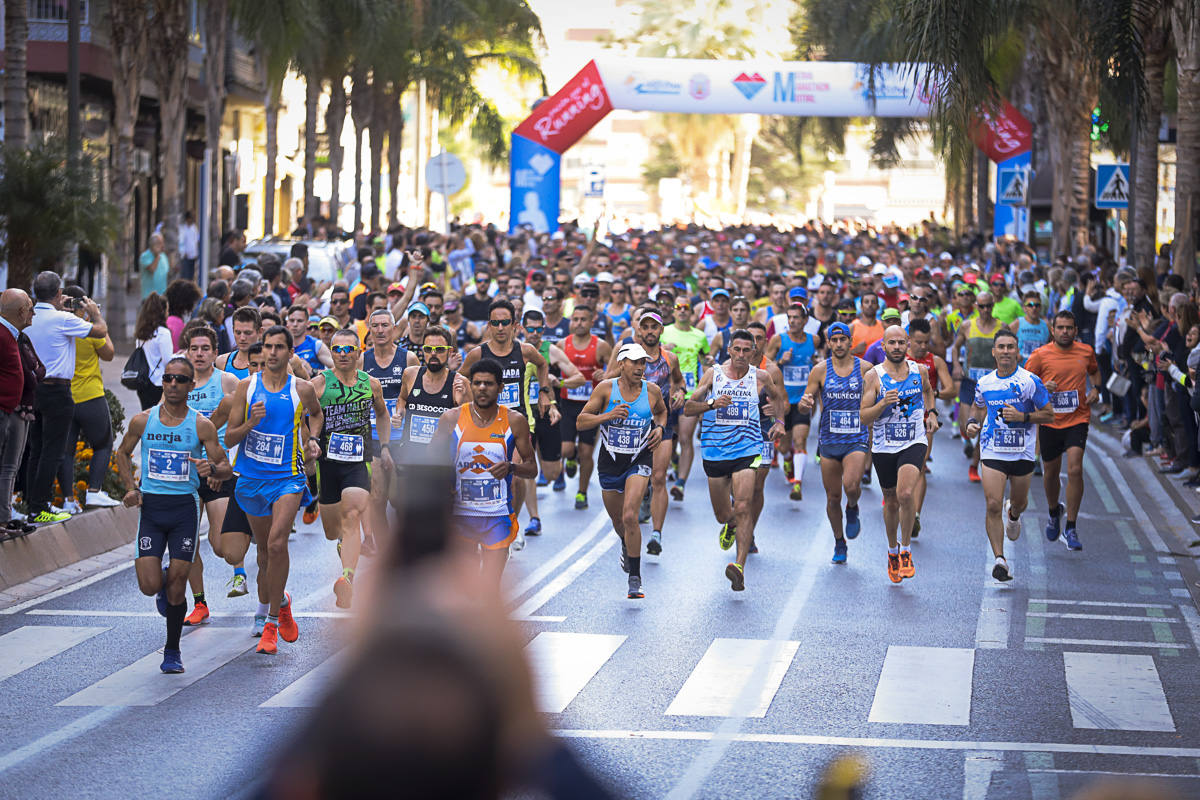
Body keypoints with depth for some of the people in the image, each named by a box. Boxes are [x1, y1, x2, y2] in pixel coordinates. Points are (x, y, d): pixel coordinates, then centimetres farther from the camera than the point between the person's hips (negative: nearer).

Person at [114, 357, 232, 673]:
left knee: (176, 586, -1)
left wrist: (212, 469, -24)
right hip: (150, 505, 1)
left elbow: (225, 468, -1)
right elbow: (123, 453, 17)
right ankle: (164, 584, 31)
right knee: (149, 586, -8)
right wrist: (131, 487, 2)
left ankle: (172, 652, 17)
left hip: (184, 507, -1)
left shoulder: (201, 426, -3)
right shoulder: (142, 420, 1)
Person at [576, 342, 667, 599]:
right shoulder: (606, 388, -8)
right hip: (610, 461, 1)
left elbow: (661, 411, 20)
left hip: (640, 460, -1)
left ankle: (635, 578, -13)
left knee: (630, 516, -20)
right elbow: (581, 421, -9)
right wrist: (608, 416, -24)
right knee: (618, 521, 16)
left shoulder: (652, 391, -3)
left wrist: (659, 428, -1)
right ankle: (627, 545, 54)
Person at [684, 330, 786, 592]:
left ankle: (740, 566, -26)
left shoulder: (761, 377, 3)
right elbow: (688, 408, -4)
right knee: (722, 515, 13)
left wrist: (780, 422, 11)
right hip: (714, 451, 2)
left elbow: (780, 398, 25)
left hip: (747, 450, -2)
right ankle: (730, 526, 51)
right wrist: (712, 403, -21)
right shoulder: (713, 374, 0)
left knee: (742, 508, -19)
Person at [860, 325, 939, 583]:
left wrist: (931, 412, 12)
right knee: (891, 500, 13)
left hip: (913, 443, 0)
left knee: (906, 494, -23)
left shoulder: (919, 371, 1)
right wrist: (884, 403, -26)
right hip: (884, 446, 0)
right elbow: (864, 417, -10)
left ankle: (905, 551, -8)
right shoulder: (873, 376, -7)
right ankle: (892, 550, 37)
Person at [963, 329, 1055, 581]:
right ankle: (999, 559, -11)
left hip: (1022, 453, -1)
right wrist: (972, 422, 1)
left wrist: (1022, 417, -19)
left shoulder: (1030, 381, -8)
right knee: (993, 506, -13)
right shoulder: (984, 383, 2)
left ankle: (1013, 514, 55)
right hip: (992, 452, 1)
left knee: (1019, 502, 16)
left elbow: (1049, 414, -5)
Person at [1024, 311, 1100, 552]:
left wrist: (1095, 389, 4)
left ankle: (1071, 529, -8)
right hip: (1049, 421, 0)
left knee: (1075, 470, -15)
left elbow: (1094, 371, 24)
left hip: (1077, 420, 0)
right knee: (1051, 472, 13)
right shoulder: (1040, 355, -4)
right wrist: (1042, 387, -19)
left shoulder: (1086, 352, 3)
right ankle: (1054, 512, 45)